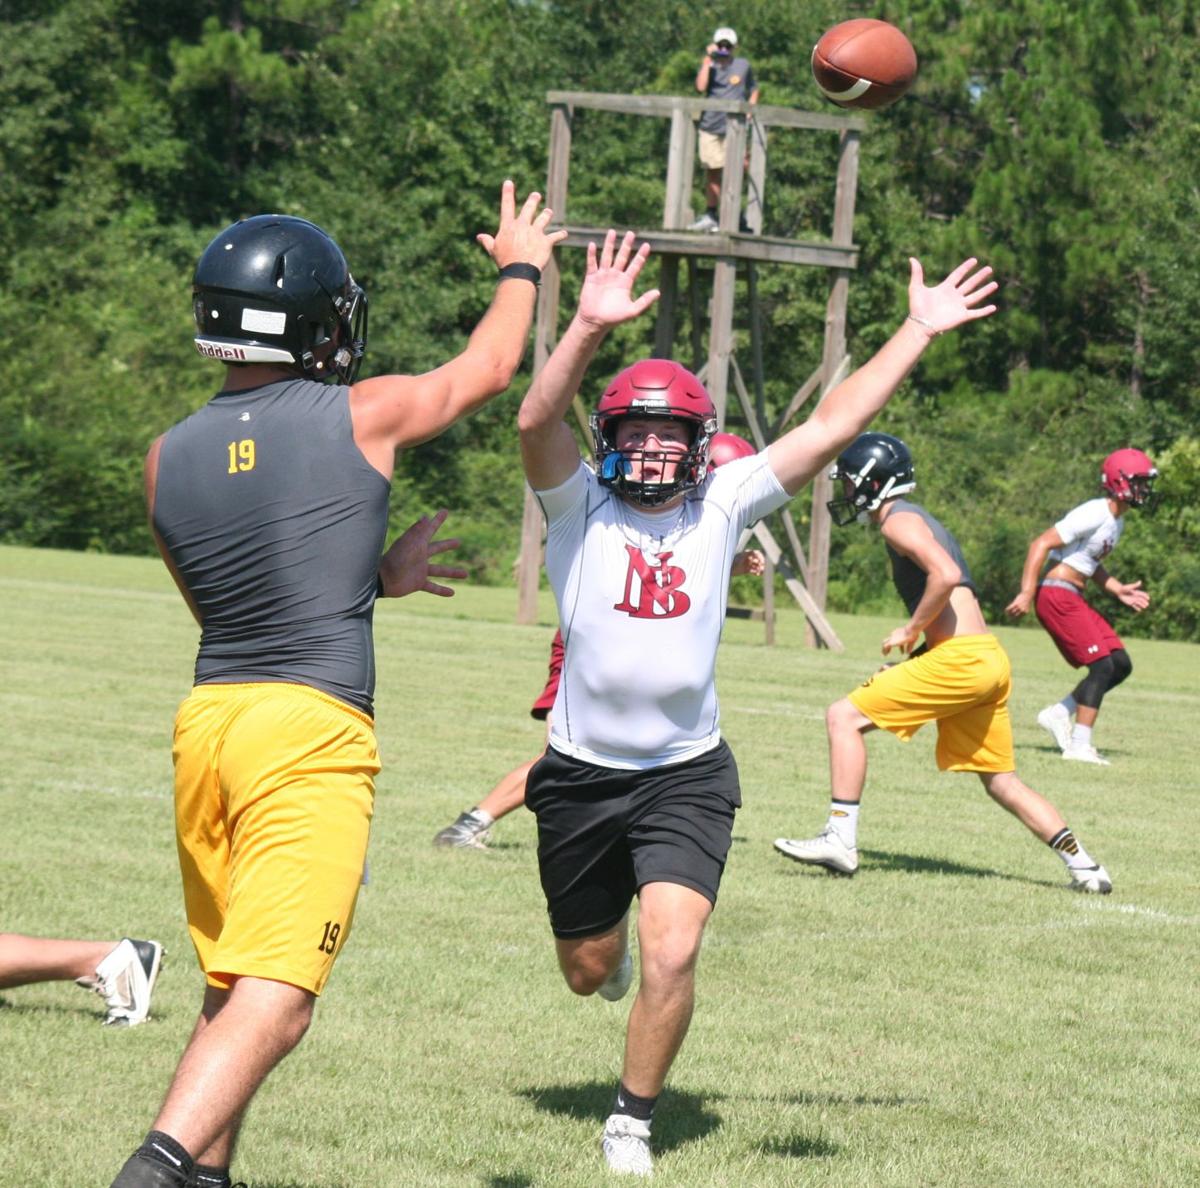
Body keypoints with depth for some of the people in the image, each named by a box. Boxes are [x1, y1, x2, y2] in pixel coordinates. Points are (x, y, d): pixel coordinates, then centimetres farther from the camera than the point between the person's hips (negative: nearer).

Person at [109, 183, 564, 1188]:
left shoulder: (170, 458, 8)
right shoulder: (360, 418, -3)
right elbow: (488, 367, 16)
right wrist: (522, 268, 35)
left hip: (205, 721, 6)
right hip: (311, 729, -6)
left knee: (230, 991, 19)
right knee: (274, 1001, -12)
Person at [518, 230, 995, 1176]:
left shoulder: (725, 504, -1)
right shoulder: (580, 506, -8)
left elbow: (833, 426, -2)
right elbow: (537, 421, -27)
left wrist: (918, 332, -4)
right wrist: (591, 329, -41)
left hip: (686, 772, 0)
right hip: (583, 773, 0)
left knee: (672, 956, -17)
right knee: (589, 973, 15)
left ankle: (633, 1120, 6)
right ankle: (609, 924, 54)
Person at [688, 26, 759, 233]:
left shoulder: (743, 66, 9)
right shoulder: (709, 66, 8)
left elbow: (754, 90, 20)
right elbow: (701, 86, -10)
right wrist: (707, 60, -9)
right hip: (710, 127, 2)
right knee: (712, 173, 6)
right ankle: (710, 215, 12)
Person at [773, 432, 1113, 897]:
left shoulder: (898, 521, -6)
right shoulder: (918, 521, 24)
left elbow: (946, 575, -23)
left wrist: (911, 631, -12)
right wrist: (917, 652, 17)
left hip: (960, 658, -10)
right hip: (988, 661, 10)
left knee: (844, 717, -6)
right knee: (1001, 781, 16)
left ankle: (840, 840, -10)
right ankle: (1084, 866, 11)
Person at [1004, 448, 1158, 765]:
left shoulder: (1116, 521, 14)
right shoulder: (1094, 515, -17)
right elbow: (1041, 544, -20)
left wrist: (1118, 590, 14)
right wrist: (1026, 593, -23)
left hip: (1074, 599, 10)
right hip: (1056, 595, -10)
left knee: (1121, 665, 7)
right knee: (1103, 665, -12)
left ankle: (1059, 714, 13)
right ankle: (1080, 746, -10)